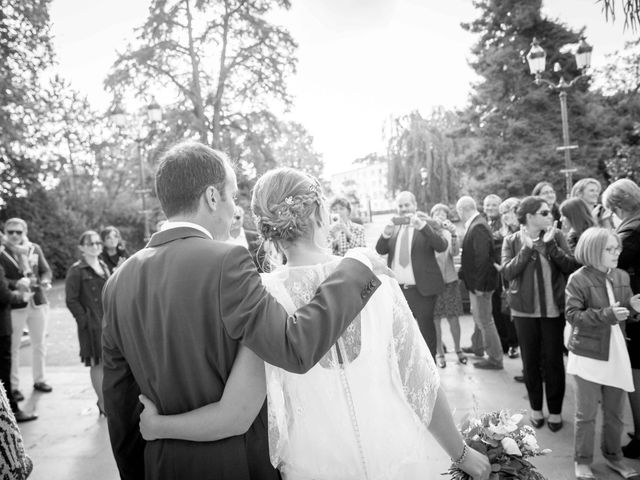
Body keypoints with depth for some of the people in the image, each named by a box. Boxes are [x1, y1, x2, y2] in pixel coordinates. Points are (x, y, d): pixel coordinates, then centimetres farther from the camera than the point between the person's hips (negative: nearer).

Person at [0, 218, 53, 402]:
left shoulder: (35, 248, 4)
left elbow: (46, 270, 7)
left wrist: (45, 281, -13)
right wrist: (17, 283, -28)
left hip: (38, 302, 4)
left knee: (39, 344, 14)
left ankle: (39, 380, 28)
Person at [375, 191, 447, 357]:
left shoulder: (429, 224, -1)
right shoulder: (393, 226, 12)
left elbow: (442, 246, -16)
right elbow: (380, 250, 5)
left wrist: (422, 226, -26)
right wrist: (385, 234, -15)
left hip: (421, 288, -4)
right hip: (397, 288, 4)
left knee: (425, 326, 3)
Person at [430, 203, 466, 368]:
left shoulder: (449, 234, 5)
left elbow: (455, 252, -11)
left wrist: (454, 234, -26)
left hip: (449, 280, 1)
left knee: (453, 317, 5)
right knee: (435, 319, 3)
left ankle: (457, 349, 22)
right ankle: (439, 352, 15)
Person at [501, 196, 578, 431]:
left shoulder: (557, 236, -1)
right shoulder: (512, 241, -3)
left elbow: (571, 266, -11)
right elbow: (507, 273, -14)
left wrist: (550, 244, -20)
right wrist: (527, 248, -20)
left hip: (553, 309, 0)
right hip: (524, 310, 0)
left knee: (554, 361, 5)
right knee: (530, 361, 10)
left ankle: (555, 410, 22)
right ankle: (536, 408, 27)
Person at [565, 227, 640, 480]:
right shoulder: (578, 279, -13)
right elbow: (572, 314, -18)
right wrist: (606, 315, -27)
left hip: (617, 353, 5)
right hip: (588, 354, -5)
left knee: (615, 411, 16)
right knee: (586, 413, 4)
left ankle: (613, 455, 35)